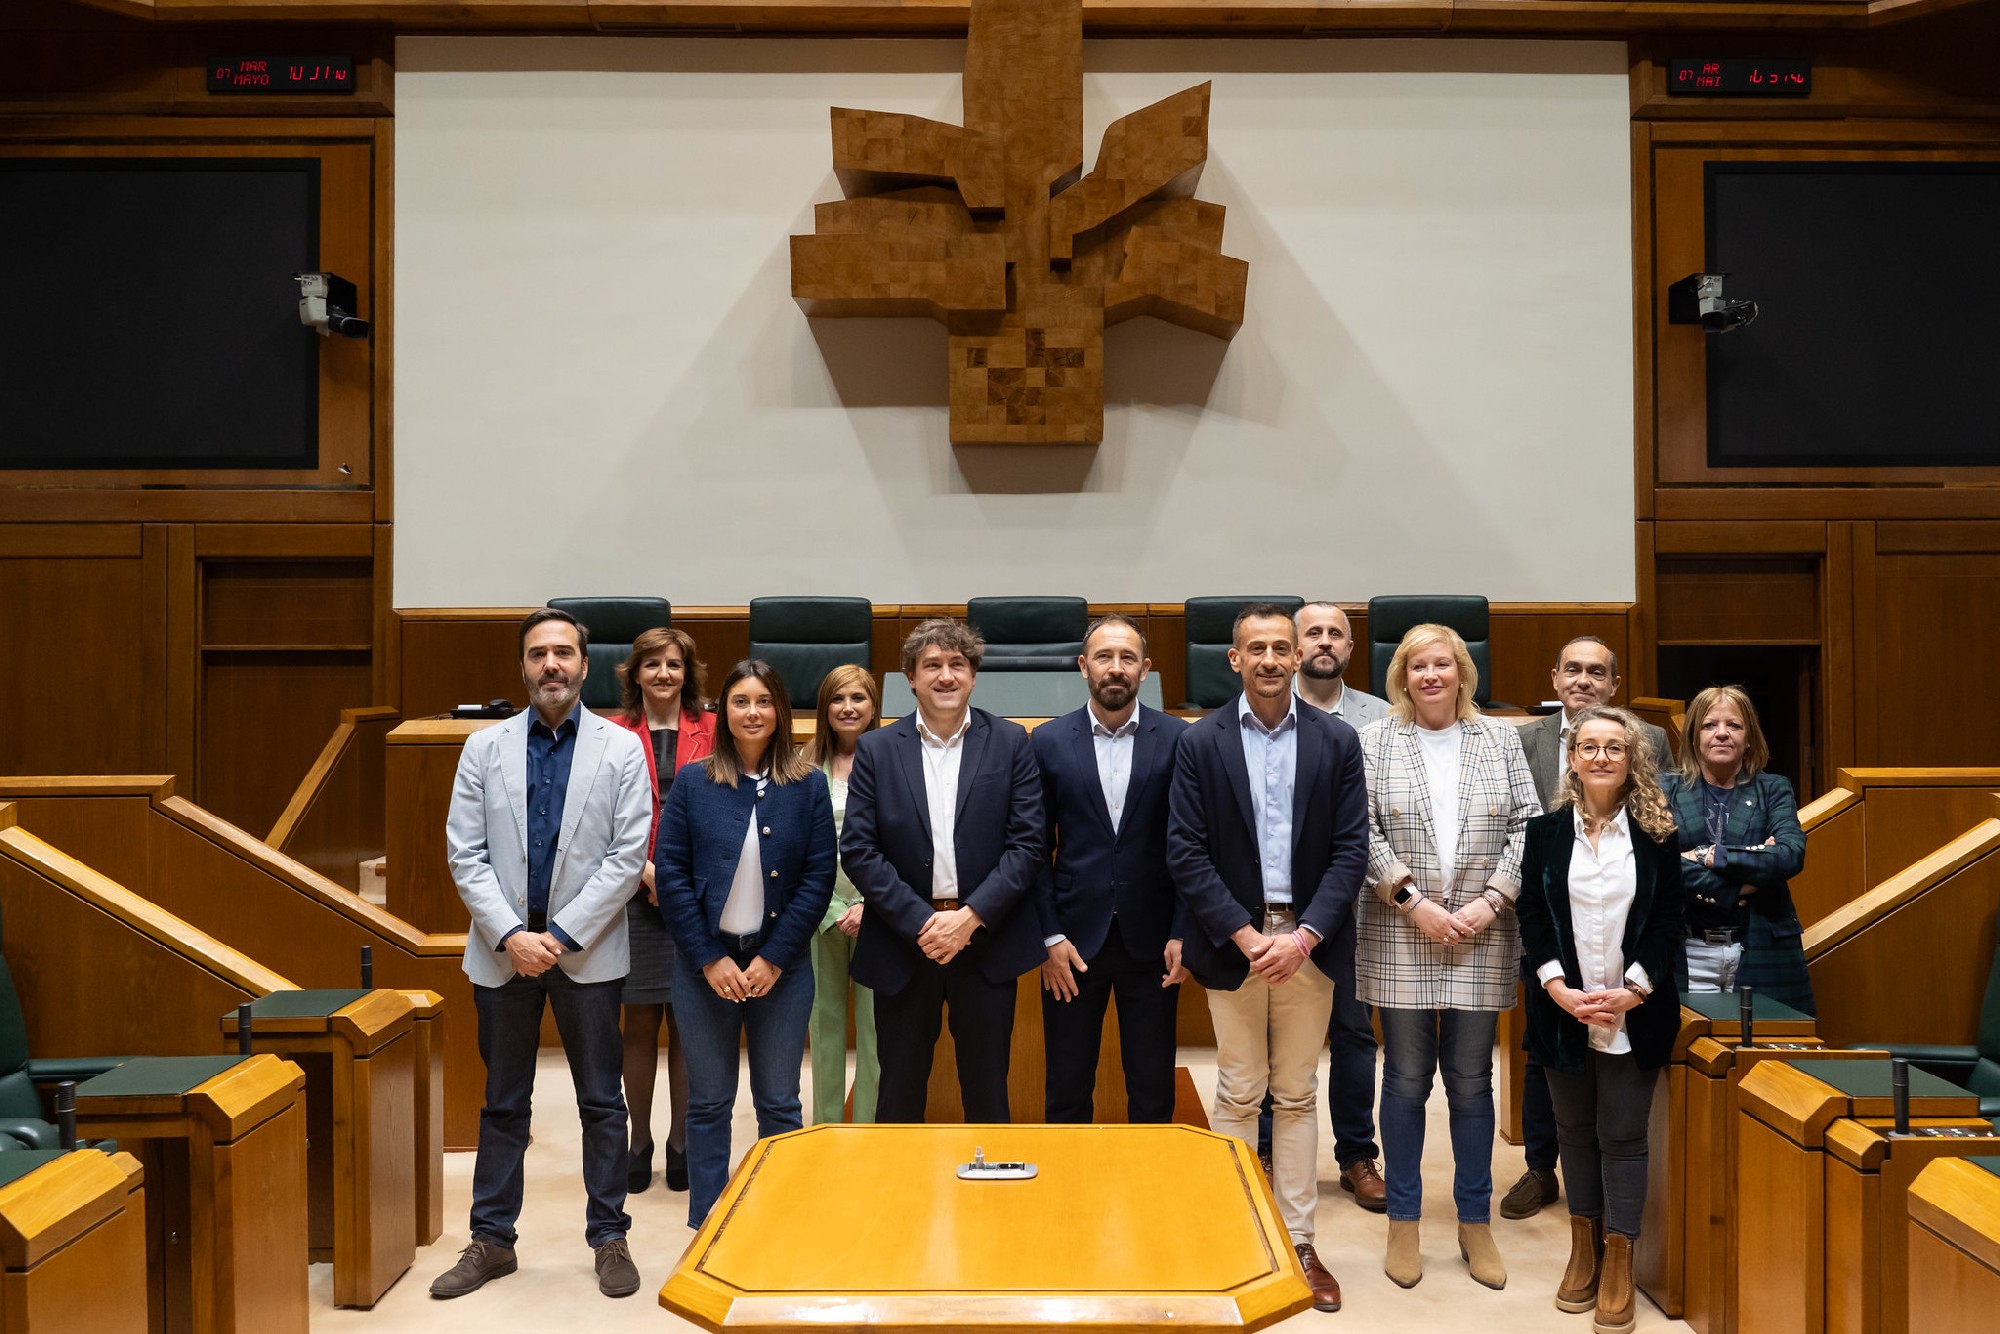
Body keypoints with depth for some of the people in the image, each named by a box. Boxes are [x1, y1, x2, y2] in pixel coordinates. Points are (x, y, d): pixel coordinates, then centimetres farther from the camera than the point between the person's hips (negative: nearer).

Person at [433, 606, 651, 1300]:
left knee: (601, 1102, 8)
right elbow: (465, 855, 0)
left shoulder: (621, 748, -2)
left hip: (587, 950, -1)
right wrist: (510, 935, -12)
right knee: (503, 1104, 12)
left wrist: (563, 934, -13)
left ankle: (609, 1238, 20)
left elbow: (627, 855, -7)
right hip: (503, 949, 2)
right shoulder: (484, 748, 3)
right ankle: (492, 1241, 24)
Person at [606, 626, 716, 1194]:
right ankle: (639, 1142, 19)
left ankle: (680, 1141, 18)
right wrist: (647, 868, -10)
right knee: (639, 1021, 5)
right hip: (635, 894, 0)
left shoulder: (712, 731, 5)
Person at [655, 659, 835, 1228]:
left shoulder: (808, 786, 1)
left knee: (779, 1104, 7)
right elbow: (670, 873, -2)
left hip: (780, 966, 0)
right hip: (705, 964, 0)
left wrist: (774, 958, -9)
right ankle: (705, 1228, 20)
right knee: (708, 1104, 8)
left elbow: (819, 877, -2)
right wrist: (710, 959, -8)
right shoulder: (692, 782, 1)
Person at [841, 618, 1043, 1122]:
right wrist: (920, 922, -12)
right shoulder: (877, 749, 3)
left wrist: (970, 917, -13)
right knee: (899, 1094, 10)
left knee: (987, 1094, 10)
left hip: (987, 942, 0)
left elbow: (1027, 845, -3)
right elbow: (858, 850, -3)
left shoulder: (1011, 743, 2)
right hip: (902, 943, 1)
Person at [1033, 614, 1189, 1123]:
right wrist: (1050, 936, -4)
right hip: (1074, 939, 0)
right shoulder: (1049, 741, 1)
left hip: (1152, 941, 0)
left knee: (1153, 1095, 9)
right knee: (1066, 1094, 10)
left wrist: (1182, 934, -5)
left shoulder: (1177, 739, -1)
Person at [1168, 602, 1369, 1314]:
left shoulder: (1337, 742, 2)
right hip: (1233, 938, -1)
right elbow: (1185, 851, -5)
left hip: (1308, 941, 1)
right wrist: (1245, 935, -12)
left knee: (1297, 1094, 10)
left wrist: (1302, 935, -12)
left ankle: (1297, 1242, 20)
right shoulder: (1200, 742, -2)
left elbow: (1350, 849, -1)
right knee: (1238, 1093, 7)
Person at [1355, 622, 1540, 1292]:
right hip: (1400, 938, -1)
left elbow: (1527, 826, 3)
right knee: (1406, 1080, 5)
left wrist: (1493, 900, -9)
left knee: (1472, 1082, 8)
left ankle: (1476, 1223, 22)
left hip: (1481, 940, 1)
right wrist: (1413, 902, -12)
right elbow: (1363, 832, -4)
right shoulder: (1374, 741, 2)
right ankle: (1404, 1222, 19)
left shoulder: (1500, 738, 8)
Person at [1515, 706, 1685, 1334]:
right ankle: (1583, 1247, 24)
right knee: (1575, 1130, 11)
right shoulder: (1545, 830, 2)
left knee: (1623, 1135, 3)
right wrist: (1559, 988, -11)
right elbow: (1531, 914, 0)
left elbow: (1670, 919, -2)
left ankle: (1618, 1262, 13)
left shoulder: (1656, 833, 0)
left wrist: (1632, 990, -12)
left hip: (1634, 1012, -1)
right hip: (1562, 1010, 1)